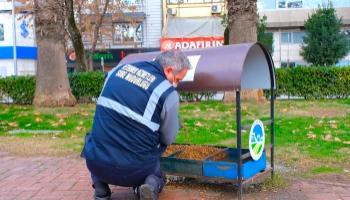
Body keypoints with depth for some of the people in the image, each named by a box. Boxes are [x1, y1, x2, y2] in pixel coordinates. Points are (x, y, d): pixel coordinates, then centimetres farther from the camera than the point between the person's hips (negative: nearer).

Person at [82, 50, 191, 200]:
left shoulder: (119, 69, 5)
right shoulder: (168, 94, -11)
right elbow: (167, 139, 2)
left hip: (97, 163, 2)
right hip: (135, 170, -2)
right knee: (157, 178, 32)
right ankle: (150, 185, -3)